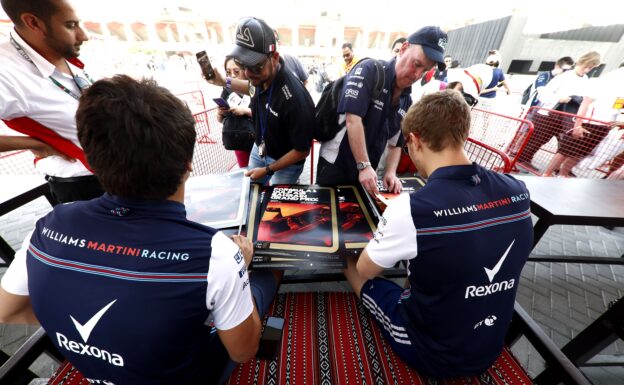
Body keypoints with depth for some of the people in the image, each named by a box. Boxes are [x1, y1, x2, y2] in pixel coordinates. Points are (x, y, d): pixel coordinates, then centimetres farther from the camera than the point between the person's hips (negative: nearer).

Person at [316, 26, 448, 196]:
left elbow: (395, 144, 12)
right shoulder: (369, 70, -12)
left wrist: (390, 172, -5)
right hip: (335, 166, -5)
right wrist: (364, 166, -26)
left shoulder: (407, 102, 6)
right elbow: (353, 119, -23)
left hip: (367, 170, 6)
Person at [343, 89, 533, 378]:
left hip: (431, 354, -5)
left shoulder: (409, 209, -34)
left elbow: (365, 270, -15)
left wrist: (393, 234, 1)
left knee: (352, 266, 10)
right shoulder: (517, 191, -15)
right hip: (489, 351, 5)